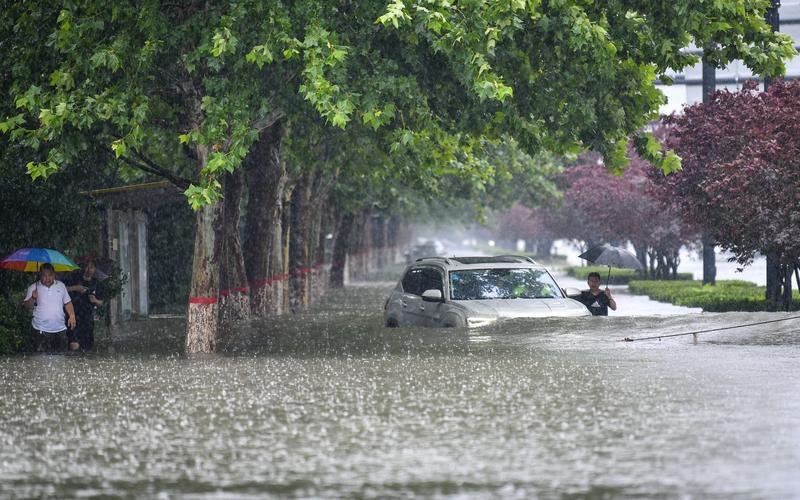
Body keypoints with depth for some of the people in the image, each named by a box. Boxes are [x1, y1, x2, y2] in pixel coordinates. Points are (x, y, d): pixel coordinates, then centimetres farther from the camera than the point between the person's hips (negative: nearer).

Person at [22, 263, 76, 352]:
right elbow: (27, 306, -1)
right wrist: (33, 298, -20)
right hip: (41, 331, -3)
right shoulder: (33, 288, 0)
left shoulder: (61, 286, 8)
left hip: (60, 329, 3)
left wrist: (72, 316, 0)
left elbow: (67, 303, 13)